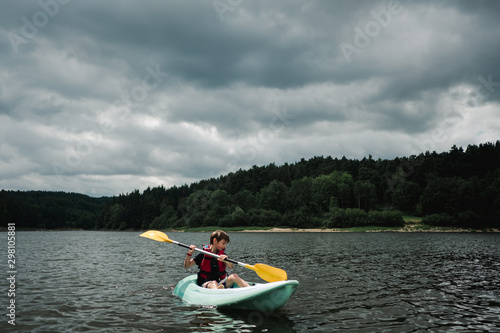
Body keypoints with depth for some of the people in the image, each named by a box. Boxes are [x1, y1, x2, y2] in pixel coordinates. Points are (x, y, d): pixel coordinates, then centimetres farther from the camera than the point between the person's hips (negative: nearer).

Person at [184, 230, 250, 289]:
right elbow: (186, 266, 4)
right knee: (214, 283, -38)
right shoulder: (203, 255, 3)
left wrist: (226, 259, -29)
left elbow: (230, 267, -7)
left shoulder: (222, 255, 12)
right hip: (206, 283, -4)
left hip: (221, 282, 4)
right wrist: (189, 253, -13)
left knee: (233, 277, -23)